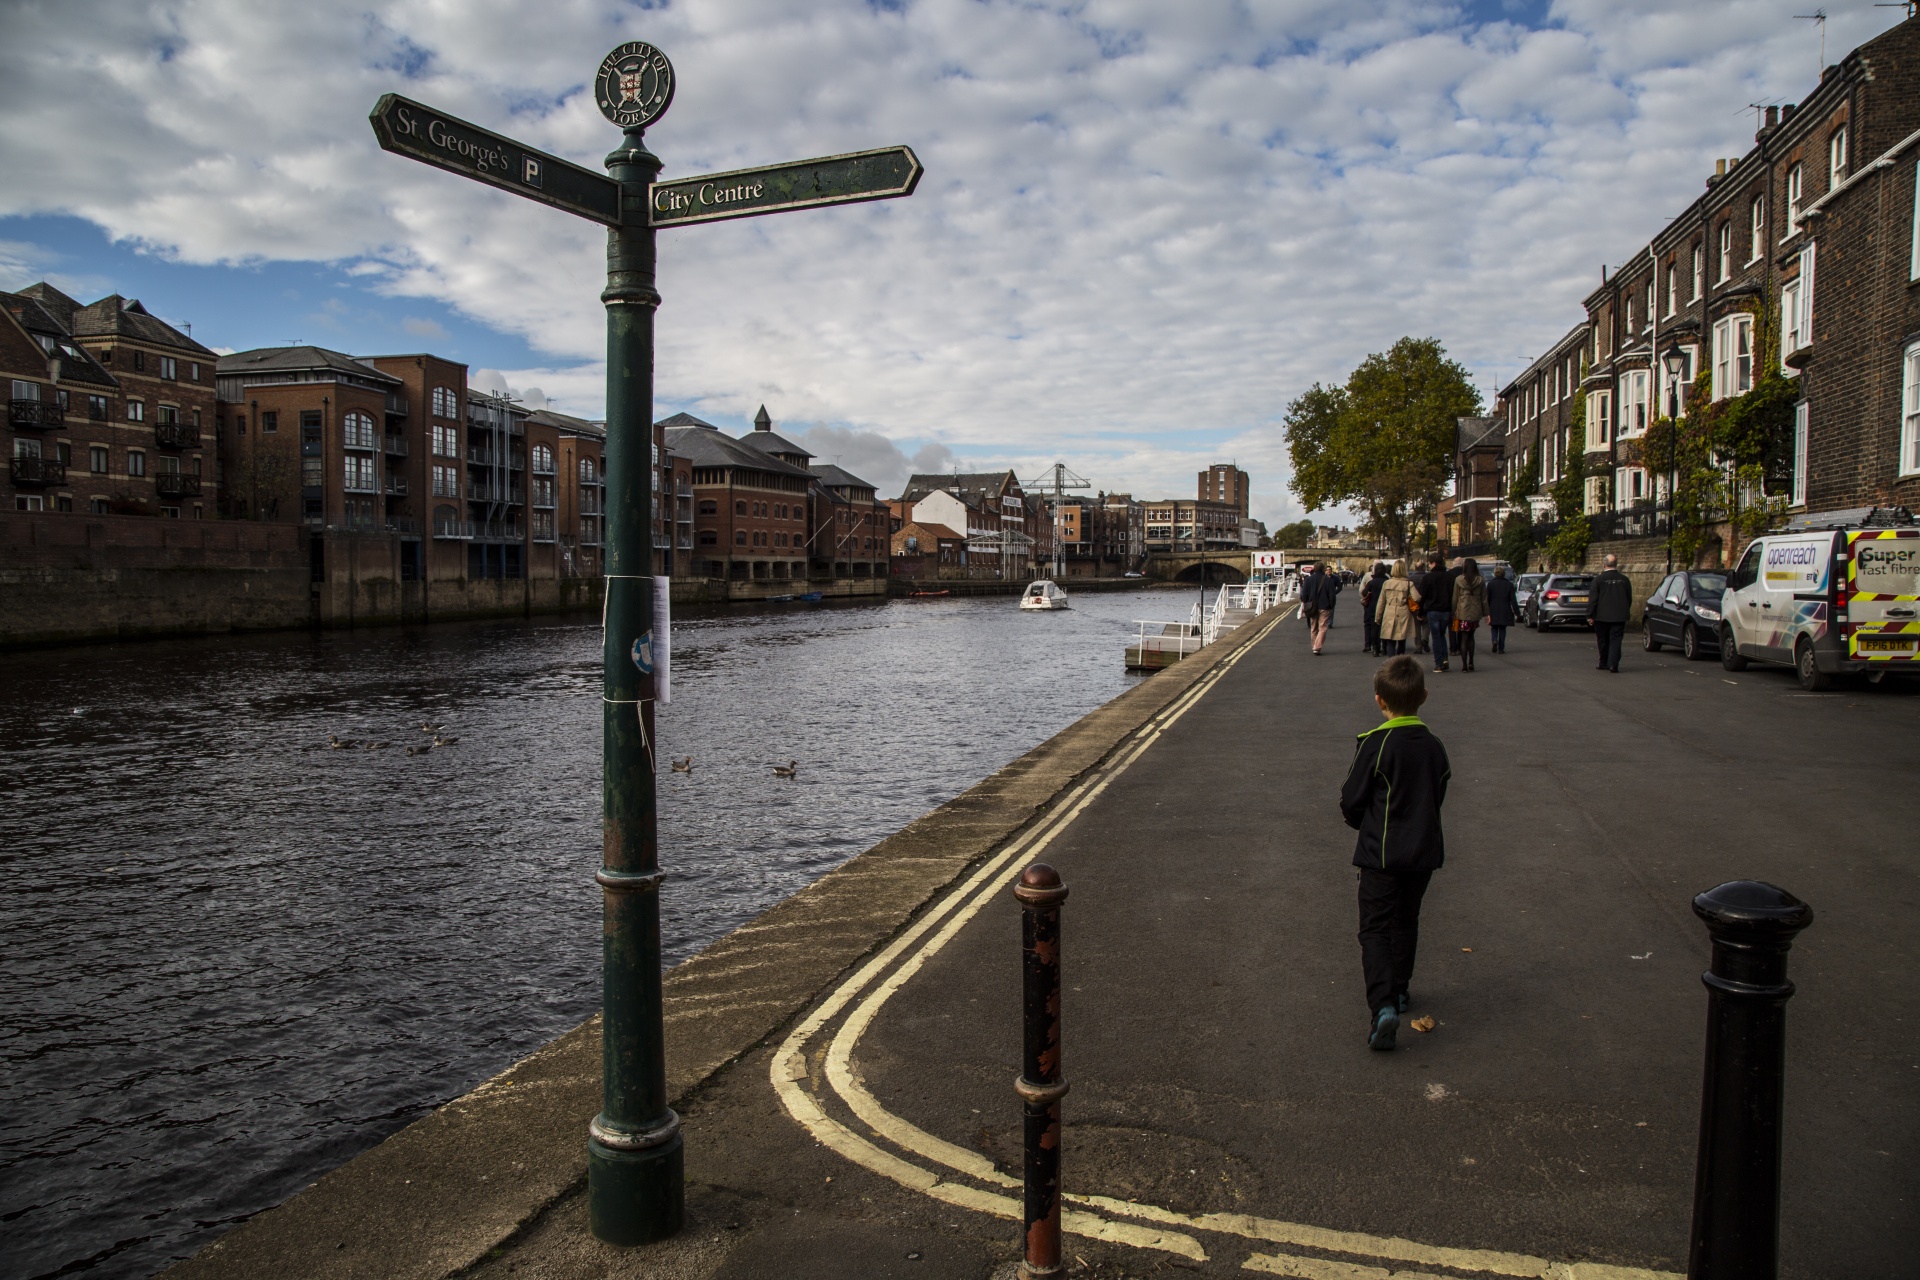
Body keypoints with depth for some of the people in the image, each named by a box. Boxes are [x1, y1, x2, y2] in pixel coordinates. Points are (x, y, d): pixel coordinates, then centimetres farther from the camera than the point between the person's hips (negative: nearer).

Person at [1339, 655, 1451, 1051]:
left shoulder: (1375, 743, -16)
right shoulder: (1434, 746, 1)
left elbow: (1350, 801, -11)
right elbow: (1438, 798, 12)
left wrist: (1365, 825, 10)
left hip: (1381, 854, -5)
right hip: (1424, 852, 5)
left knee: (1375, 929, -3)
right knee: (1406, 922, 21)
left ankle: (1383, 1005, -18)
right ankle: (1398, 990, 34)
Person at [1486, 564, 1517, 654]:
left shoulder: (1490, 584, -3)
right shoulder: (1509, 584, -1)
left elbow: (1487, 599, -2)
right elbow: (1513, 600, -2)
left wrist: (1486, 612, 5)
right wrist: (1516, 612, 2)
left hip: (1493, 611, -1)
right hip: (1505, 611, 1)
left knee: (1494, 628, 12)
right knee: (1502, 629, 8)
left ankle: (1494, 640, -15)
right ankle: (1501, 648, 5)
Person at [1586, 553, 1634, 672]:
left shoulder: (1599, 579, -7)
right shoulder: (1625, 579, 3)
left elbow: (1592, 599, -9)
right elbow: (1629, 599, 12)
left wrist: (1590, 615, -5)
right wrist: (1626, 612, 25)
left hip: (1602, 616, -1)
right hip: (1619, 616, 2)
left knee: (1603, 641, 11)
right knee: (1615, 640, -1)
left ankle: (1604, 663, 20)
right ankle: (1613, 664, -14)